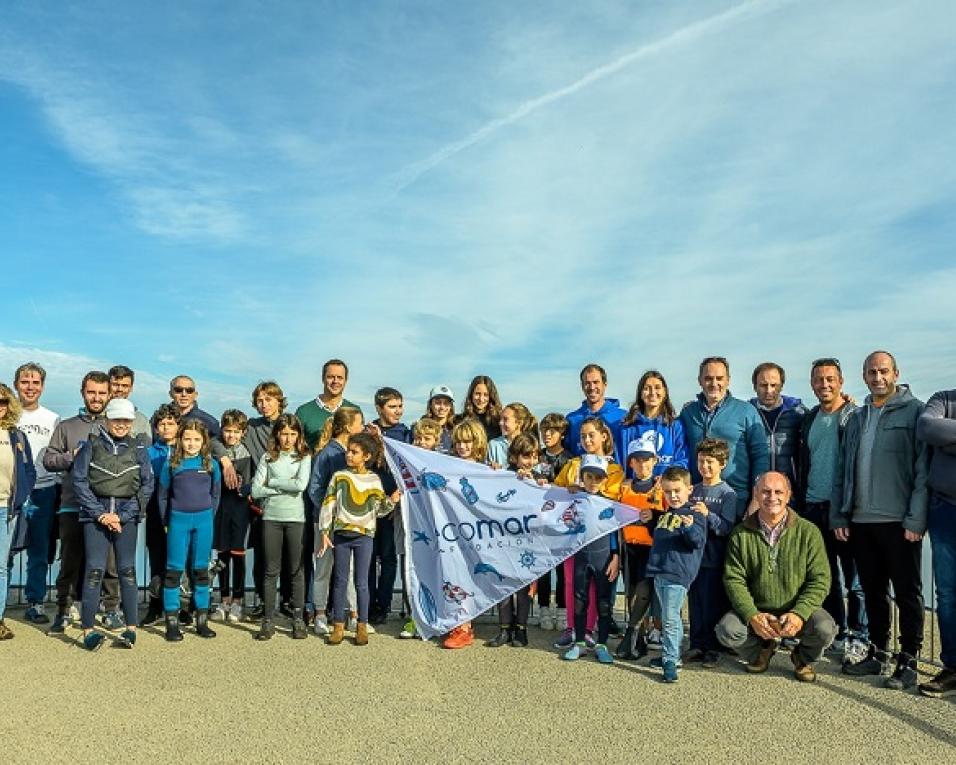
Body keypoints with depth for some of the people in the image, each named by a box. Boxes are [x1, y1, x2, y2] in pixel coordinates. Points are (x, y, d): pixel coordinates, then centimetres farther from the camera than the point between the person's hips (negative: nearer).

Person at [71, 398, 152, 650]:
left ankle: (131, 629, 6)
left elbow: (147, 485, 4)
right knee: (95, 570, -7)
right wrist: (100, 514, -8)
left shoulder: (138, 449, 8)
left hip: (127, 517, 1)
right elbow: (79, 481, 1)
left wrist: (122, 516, -5)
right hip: (95, 513, -1)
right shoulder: (91, 445, 6)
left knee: (127, 570, 1)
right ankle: (88, 631, -2)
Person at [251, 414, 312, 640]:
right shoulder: (268, 458, 6)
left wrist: (272, 482, -6)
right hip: (271, 518, 1)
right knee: (271, 571, 6)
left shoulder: (304, 457, 3)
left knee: (296, 570, 5)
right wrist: (285, 488, -8)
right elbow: (256, 490, -3)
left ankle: (298, 619, 14)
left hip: (295, 518, -1)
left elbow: (301, 484, -14)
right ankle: (268, 621, 13)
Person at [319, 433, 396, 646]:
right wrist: (325, 533, -3)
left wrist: (391, 501, -14)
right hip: (341, 534, 1)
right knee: (340, 581, 6)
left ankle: (362, 626, 12)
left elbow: (378, 510, 4)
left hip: (364, 535, 0)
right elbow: (328, 505, 2)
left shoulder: (374, 480, 3)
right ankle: (338, 625, 16)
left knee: (361, 582, 3)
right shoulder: (339, 476, 2)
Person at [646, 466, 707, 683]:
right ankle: (672, 653, 30)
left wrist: (690, 527, -35)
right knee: (669, 616, 18)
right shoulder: (664, 514, 17)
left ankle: (670, 661, -2)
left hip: (677, 574, -8)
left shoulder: (694, 514, -6)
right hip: (659, 571, 8)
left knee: (670, 618, -9)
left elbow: (698, 541, -19)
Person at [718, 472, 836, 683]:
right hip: (755, 611, 1)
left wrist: (799, 614, -22)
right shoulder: (741, 534, -3)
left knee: (824, 629, -30)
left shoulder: (808, 532, -5)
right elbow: (733, 579, -5)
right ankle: (762, 649, 12)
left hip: (798, 612, -1)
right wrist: (752, 616, -20)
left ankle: (803, 657, 9)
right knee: (727, 630, -25)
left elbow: (820, 580, -8)